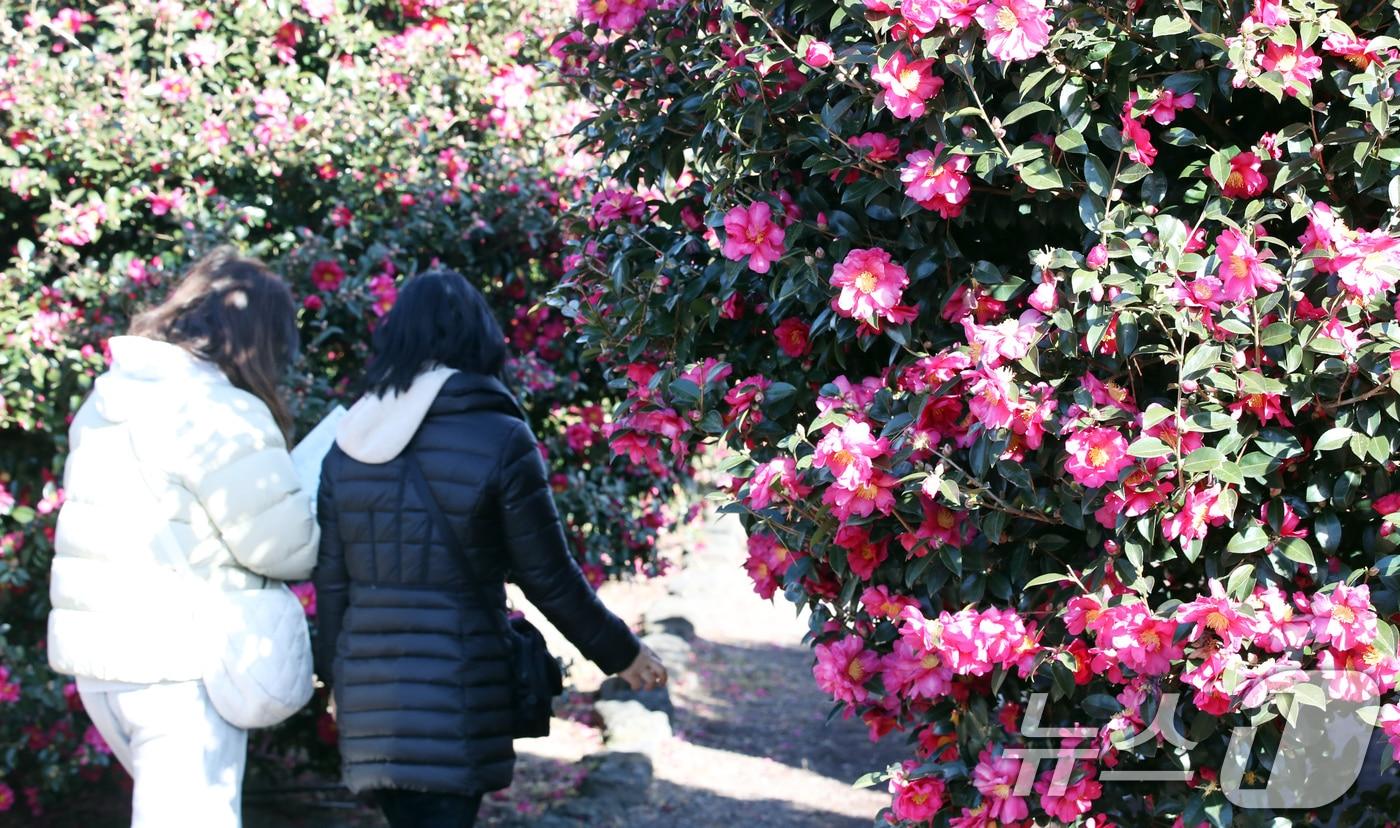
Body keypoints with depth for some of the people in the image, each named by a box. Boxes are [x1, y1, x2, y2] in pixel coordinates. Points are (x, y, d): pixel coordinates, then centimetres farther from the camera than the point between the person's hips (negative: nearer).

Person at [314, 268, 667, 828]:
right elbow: (549, 578, -3)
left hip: (369, 695, 4)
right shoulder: (500, 440, -8)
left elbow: (331, 583, 9)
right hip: (455, 697, -4)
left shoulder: (348, 445, 5)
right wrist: (621, 654, 10)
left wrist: (337, 678, 22)